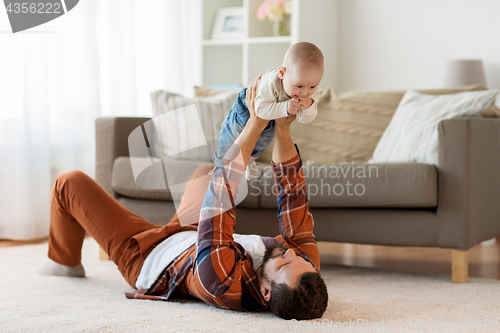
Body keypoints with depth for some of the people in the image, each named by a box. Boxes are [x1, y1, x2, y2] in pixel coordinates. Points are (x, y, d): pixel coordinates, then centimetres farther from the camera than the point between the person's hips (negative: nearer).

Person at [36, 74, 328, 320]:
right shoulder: (306, 267, -34)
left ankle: (65, 262, 34)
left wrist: (256, 124, -44)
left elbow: (220, 200, -47)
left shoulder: (224, 283, -50)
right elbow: (293, 198, -30)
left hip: (147, 252, -6)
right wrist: (283, 129, -40)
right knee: (205, 170, 29)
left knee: (71, 183, 7)